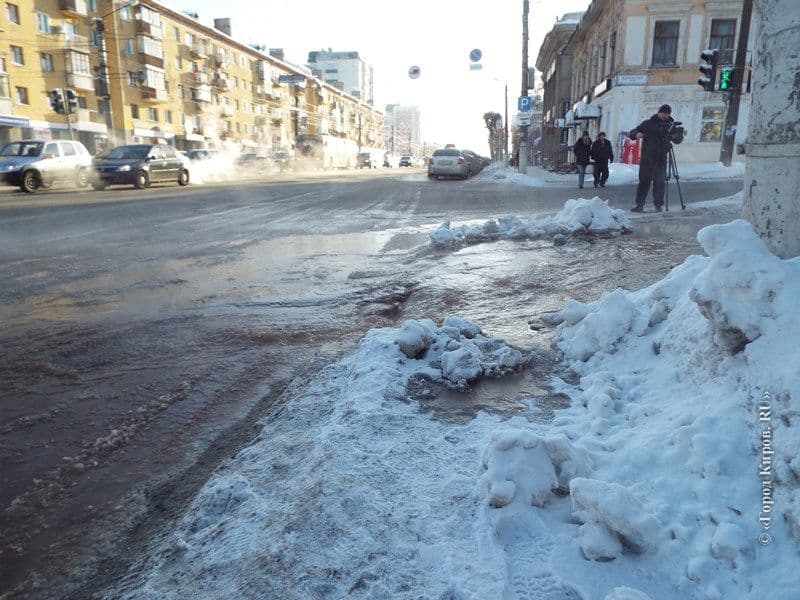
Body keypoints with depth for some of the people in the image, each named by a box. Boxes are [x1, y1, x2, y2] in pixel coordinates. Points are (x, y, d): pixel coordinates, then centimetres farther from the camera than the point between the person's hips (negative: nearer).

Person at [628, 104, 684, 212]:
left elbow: (677, 141, 11)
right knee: (643, 181, -2)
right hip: (646, 158, -1)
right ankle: (639, 205, -1)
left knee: (659, 182, 1)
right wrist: (636, 134, -21)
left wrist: (678, 135, -13)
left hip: (661, 160, 1)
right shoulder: (648, 124, 4)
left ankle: (658, 205, 7)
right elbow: (632, 133, 3)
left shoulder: (670, 125, 10)